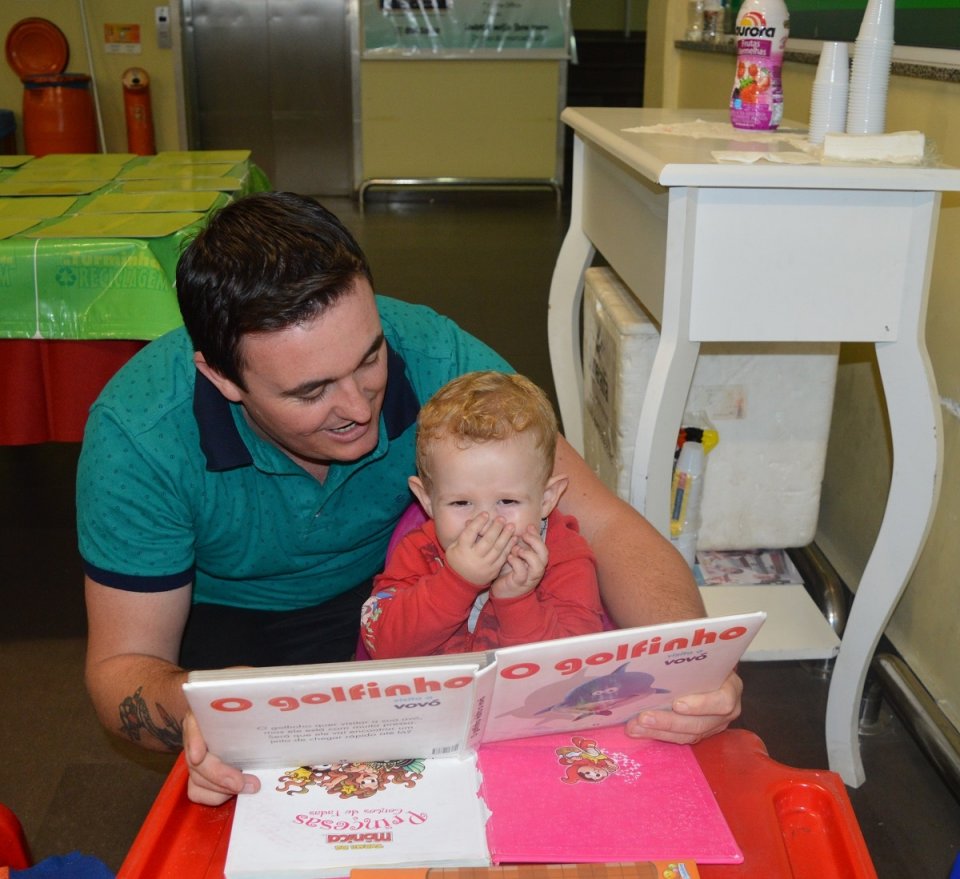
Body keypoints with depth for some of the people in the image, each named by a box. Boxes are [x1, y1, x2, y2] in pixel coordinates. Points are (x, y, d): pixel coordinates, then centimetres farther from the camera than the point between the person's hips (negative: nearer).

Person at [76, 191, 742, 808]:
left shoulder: (429, 355, -28)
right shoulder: (138, 433, -30)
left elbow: (601, 522, -25)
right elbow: (120, 665, -23)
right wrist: (192, 708, -48)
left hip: (394, 591, 1)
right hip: (230, 624, -1)